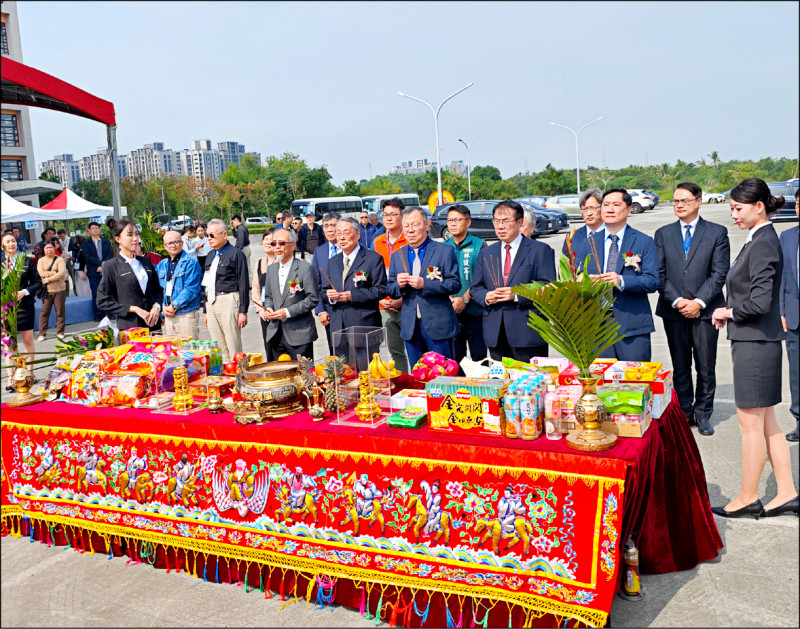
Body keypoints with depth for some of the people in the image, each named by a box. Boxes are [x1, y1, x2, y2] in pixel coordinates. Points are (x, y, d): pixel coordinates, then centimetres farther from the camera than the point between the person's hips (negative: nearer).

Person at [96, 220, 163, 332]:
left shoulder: (145, 261, 14)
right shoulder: (111, 266, -1)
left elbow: (158, 290, 21)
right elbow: (102, 301, -4)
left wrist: (157, 306, -1)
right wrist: (134, 309, -10)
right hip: (129, 327, -4)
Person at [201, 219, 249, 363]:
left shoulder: (236, 254, -4)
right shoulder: (210, 256, 18)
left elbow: (244, 284, -8)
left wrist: (243, 311, -13)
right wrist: (205, 310, 19)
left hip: (229, 301, -7)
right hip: (211, 304, 7)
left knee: (233, 349, -5)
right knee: (218, 349, 9)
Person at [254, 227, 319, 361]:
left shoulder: (305, 268, -6)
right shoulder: (271, 269, 14)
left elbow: (313, 299, -10)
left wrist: (288, 312, -16)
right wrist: (268, 309, -1)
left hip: (299, 335, -6)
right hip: (275, 334, 6)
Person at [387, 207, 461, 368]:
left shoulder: (445, 251, -1)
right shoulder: (397, 256, 12)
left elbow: (455, 284, -8)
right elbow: (391, 292, 13)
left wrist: (425, 284, -19)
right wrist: (399, 285, -11)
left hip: (438, 325, -4)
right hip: (410, 327, 4)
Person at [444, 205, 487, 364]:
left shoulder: (479, 245, 1)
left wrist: (465, 299, -15)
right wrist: (448, 298, -8)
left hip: (474, 311, -2)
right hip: (450, 312, 3)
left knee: (479, 357, 1)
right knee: (454, 358, 7)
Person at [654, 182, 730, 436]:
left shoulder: (717, 233, 3)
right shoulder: (663, 234, 9)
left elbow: (719, 273, -3)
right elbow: (659, 274, 3)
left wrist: (699, 302, -13)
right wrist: (677, 301, -9)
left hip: (705, 310, -2)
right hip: (673, 311, 2)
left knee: (706, 367, 4)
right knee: (680, 367, 9)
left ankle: (703, 414, 17)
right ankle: (684, 413, 20)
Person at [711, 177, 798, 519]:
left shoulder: (763, 243, -17)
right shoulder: (760, 239, 13)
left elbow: (760, 301, -23)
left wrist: (729, 312, -8)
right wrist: (730, 312, 7)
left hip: (755, 343, -10)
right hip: (756, 341, 10)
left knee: (750, 424, 1)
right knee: (766, 423, 15)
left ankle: (748, 498, 14)